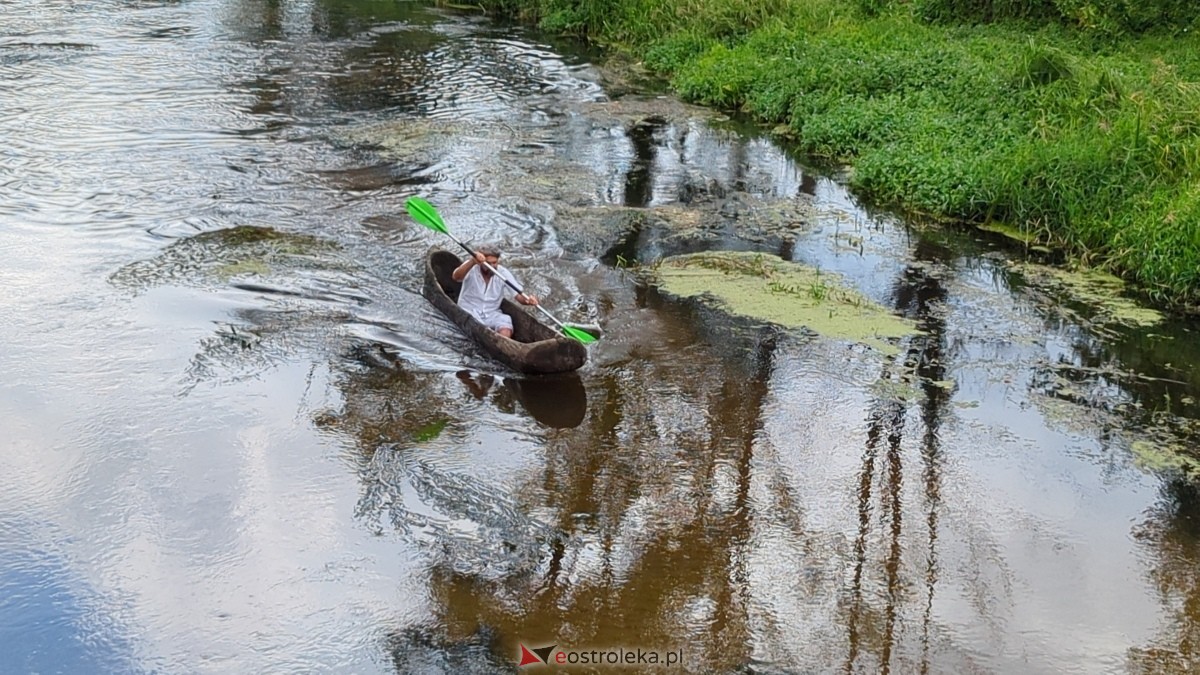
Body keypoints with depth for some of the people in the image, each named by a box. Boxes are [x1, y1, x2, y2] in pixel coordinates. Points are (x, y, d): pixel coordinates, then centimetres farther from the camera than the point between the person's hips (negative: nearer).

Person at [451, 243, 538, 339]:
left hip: (492, 314, 2)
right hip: (468, 312, -2)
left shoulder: (503, 273, -4)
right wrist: (473, 261, -50)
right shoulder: (471, 268, -11)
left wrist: (529, 299, -35)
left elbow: (520, 296, -9)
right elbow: (456, 277, -34)